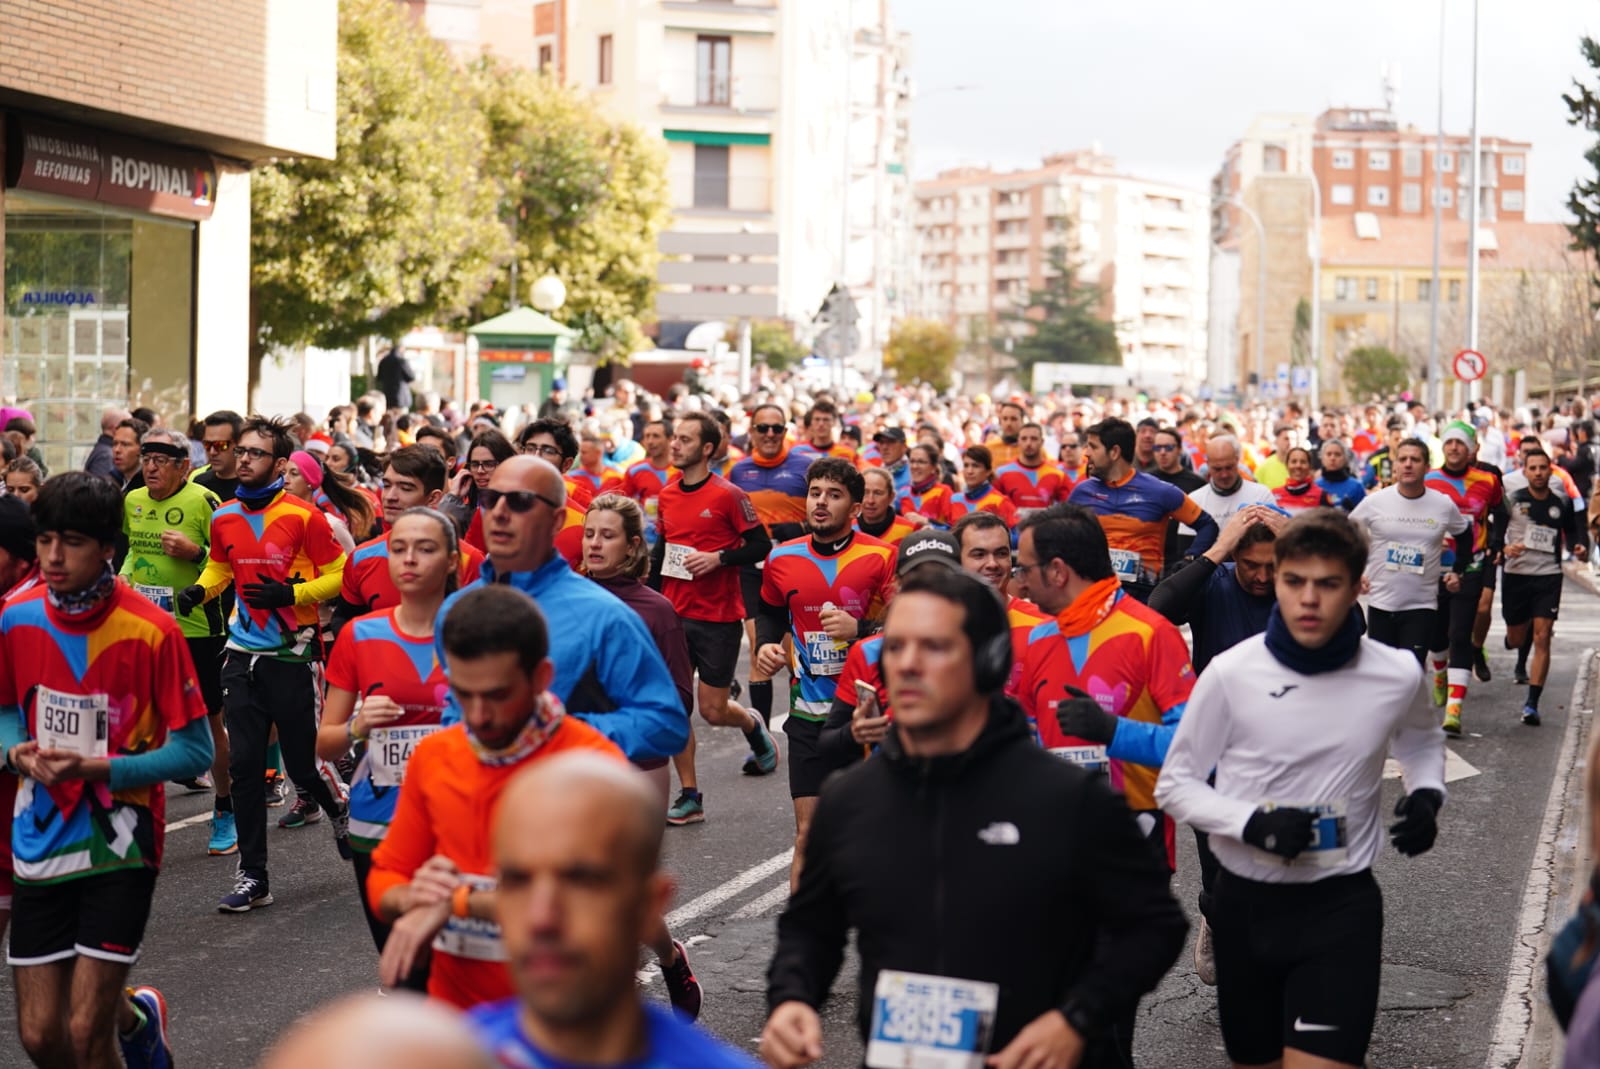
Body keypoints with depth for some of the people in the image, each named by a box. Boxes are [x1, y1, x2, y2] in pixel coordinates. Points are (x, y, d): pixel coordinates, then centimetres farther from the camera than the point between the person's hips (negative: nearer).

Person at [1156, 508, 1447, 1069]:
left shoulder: (1396, 676, -5)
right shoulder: (1231, 673, -10)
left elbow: (1420, 738, 20)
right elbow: (1175, 783, -1)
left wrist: (1427, 792, 0)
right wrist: (1253, 823, -17)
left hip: (1341, 904, -1)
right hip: (1245, 902, 1)